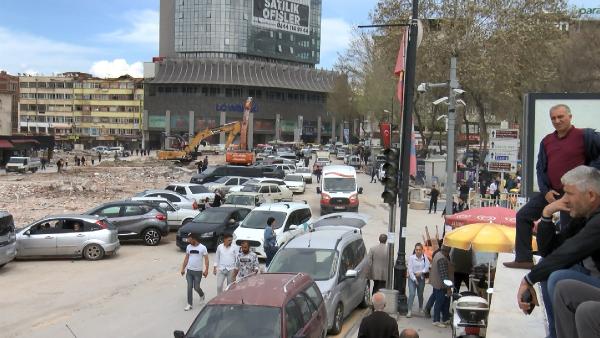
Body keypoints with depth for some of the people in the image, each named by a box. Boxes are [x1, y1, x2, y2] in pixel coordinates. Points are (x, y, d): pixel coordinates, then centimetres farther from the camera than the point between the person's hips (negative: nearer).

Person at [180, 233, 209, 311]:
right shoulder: (188, 247, 4)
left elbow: (206, 259, -8)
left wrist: (206, 270, -14)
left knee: (196, 287, 2)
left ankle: (202, 295, 35)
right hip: (189, 270, 4)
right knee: (189, 287, 1)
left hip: (198, 271, -4)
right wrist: (183, 268, 8)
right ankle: (189, 304, 7)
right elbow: (186, 258, 11)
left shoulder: (202, 248, -9)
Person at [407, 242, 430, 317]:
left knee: (420, 294, 13)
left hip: (421, 278, 2)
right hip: (412, 277, -2)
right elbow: (410, 269, -10)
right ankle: (409, 311, -8)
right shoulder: (411, 257, -11)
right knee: (411, 294, -12)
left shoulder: (424, 258, -5)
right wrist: (414, 279, -12)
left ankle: (421, 308, 36)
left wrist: (421, 272, -17)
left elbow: (427, 268, -3)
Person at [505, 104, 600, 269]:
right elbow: (540, 168, 11)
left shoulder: (585, 136, -8)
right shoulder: (546, 141, 9)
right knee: (523, 216, 5)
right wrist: (545, 191, -1)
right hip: (551, 192, 6)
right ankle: (524, 259, 11)